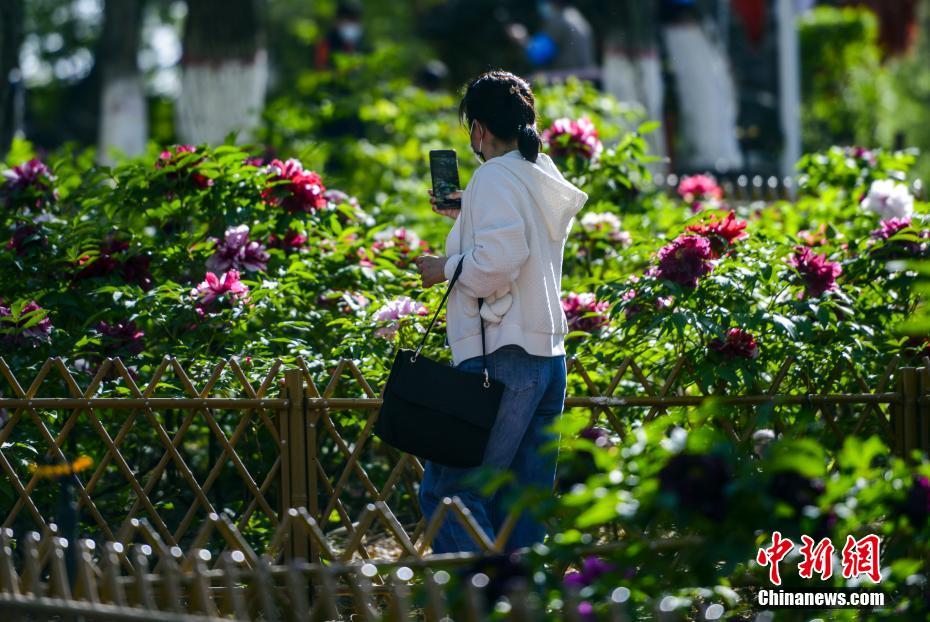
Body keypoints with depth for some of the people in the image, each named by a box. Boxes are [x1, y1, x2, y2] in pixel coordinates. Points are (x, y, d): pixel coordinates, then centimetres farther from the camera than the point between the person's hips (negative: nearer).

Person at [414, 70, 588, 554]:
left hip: (502, 359, -9)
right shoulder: (545, 179, 17)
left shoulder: (495, 178, -11)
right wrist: (467, 216, 37)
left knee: (446, 491, -8)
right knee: (524, 507, 10)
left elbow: (497, 262, -23)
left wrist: (444, 268, -7)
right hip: (549, 354, 9)